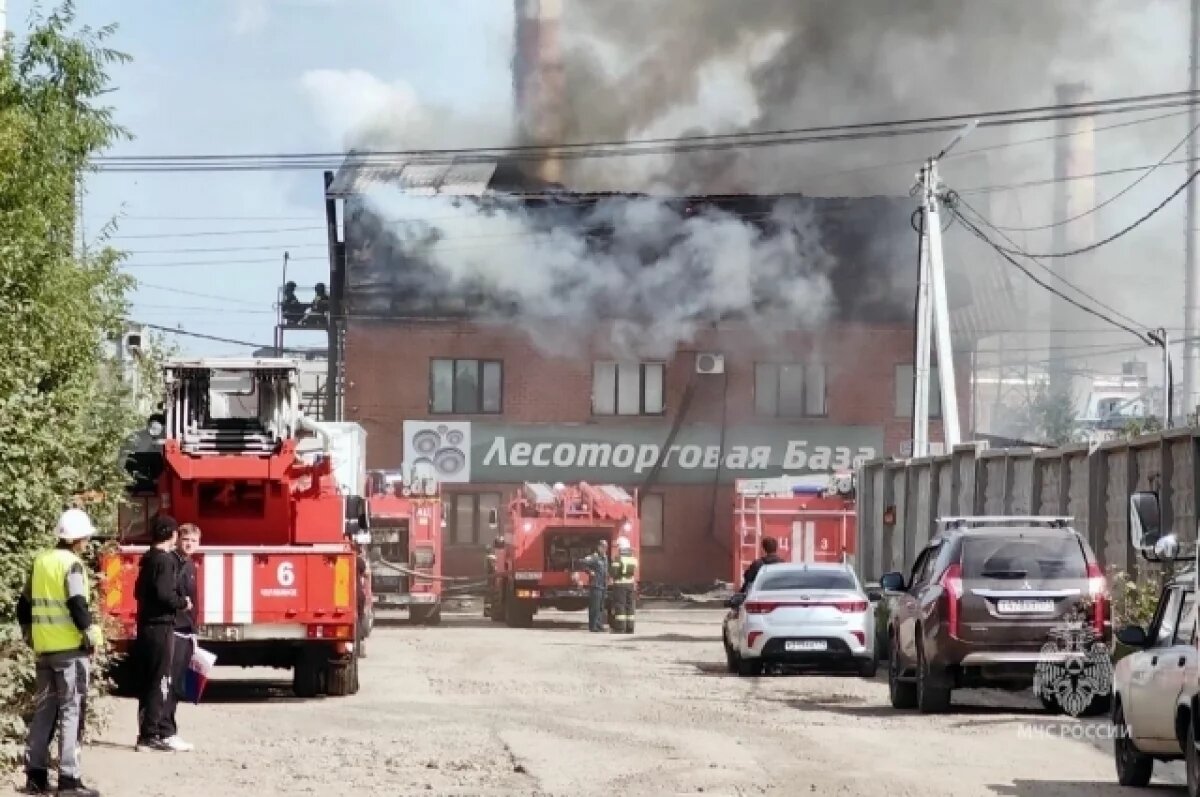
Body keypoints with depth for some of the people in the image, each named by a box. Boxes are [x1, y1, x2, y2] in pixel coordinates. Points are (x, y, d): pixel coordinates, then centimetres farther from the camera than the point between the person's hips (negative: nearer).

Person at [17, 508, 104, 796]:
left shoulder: (41, 561, 11)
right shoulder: (72, 564, -11)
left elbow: (25, 602, 16)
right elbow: (77, 603, -20)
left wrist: (27, 631, 25)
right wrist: (91, 634, -10)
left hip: (44, 648, 7)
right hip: (71, 649, -7)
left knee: (44, 710, 13)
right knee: (71, 711, -4)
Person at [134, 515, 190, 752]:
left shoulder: (149, 559, 15)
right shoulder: (166, 560, -14)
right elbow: (164, 593, -24)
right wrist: (183, 603, -7)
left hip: (146, 625, 10)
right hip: (161, 627, -10)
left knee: (150, 682, 13)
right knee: (160, 682, -7)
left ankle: (160, 730, 19)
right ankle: (150, 735, -8)